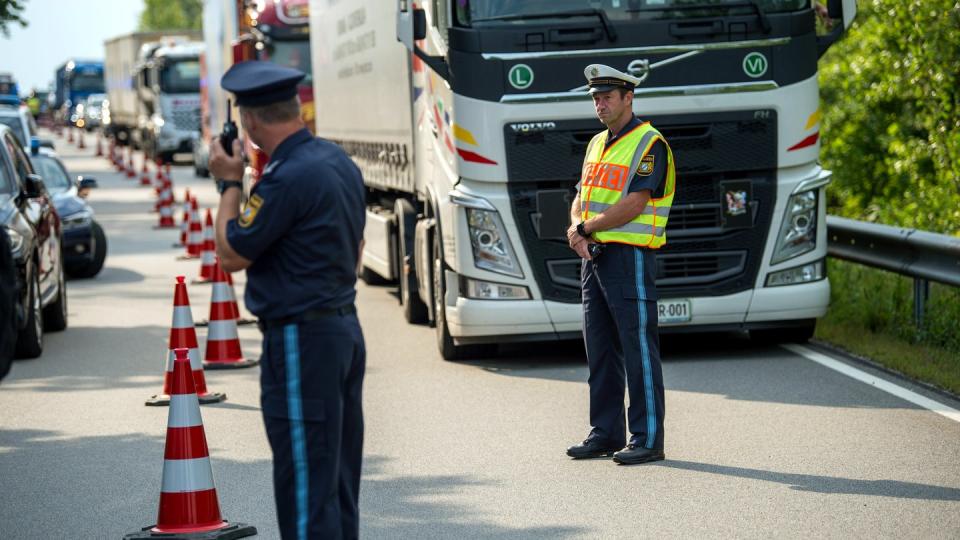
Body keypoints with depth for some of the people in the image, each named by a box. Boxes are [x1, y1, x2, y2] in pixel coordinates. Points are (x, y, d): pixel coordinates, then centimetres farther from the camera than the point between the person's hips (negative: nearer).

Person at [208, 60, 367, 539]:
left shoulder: (288, 178, -21)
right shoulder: (339, 161, 9)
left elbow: (232, 254, -13)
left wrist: (229, 184, -3)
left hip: (301, 338, -10)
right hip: (346, 328, 10)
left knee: (305, 480, -4)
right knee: (339, 474, 16)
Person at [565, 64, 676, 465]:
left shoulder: (649, 145, -9)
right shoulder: (597, 144, 18)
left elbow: (632, 205, -18)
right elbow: (580, 200, 16)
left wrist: (585, 227, -9)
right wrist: (577, 229, -6)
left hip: (630, 256, -8)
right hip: (595, 257, 8)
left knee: (639, 350, -7)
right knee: (600, 351, 10)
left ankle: (648, 439, -4)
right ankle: (605, 434, 16)